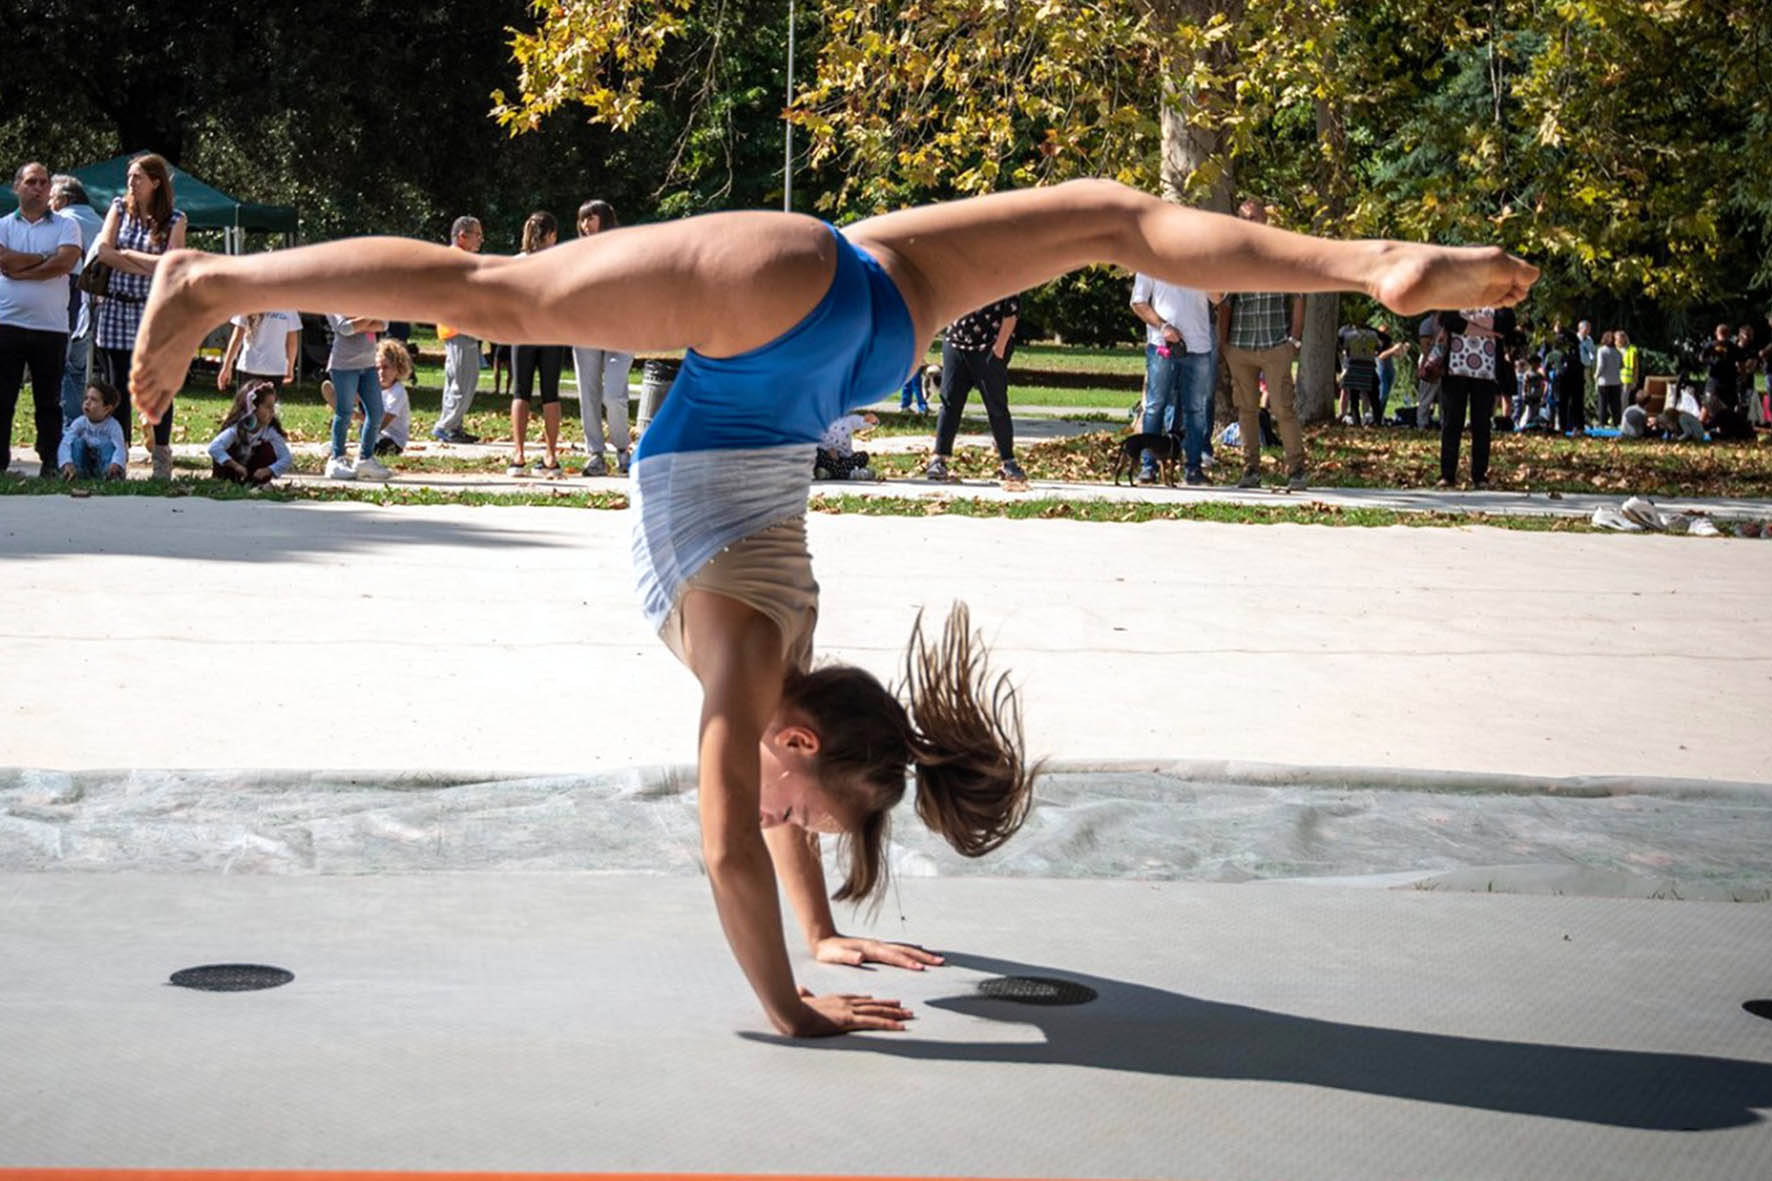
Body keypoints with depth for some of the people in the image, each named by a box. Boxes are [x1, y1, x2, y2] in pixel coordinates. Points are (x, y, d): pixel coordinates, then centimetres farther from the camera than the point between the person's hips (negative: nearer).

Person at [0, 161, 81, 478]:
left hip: (51, 327, 0)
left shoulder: (66, 226, 7)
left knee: (49, 401, 4)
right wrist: (46, 257, -6)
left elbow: (65, 262, -11)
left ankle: (50, 465, 8)